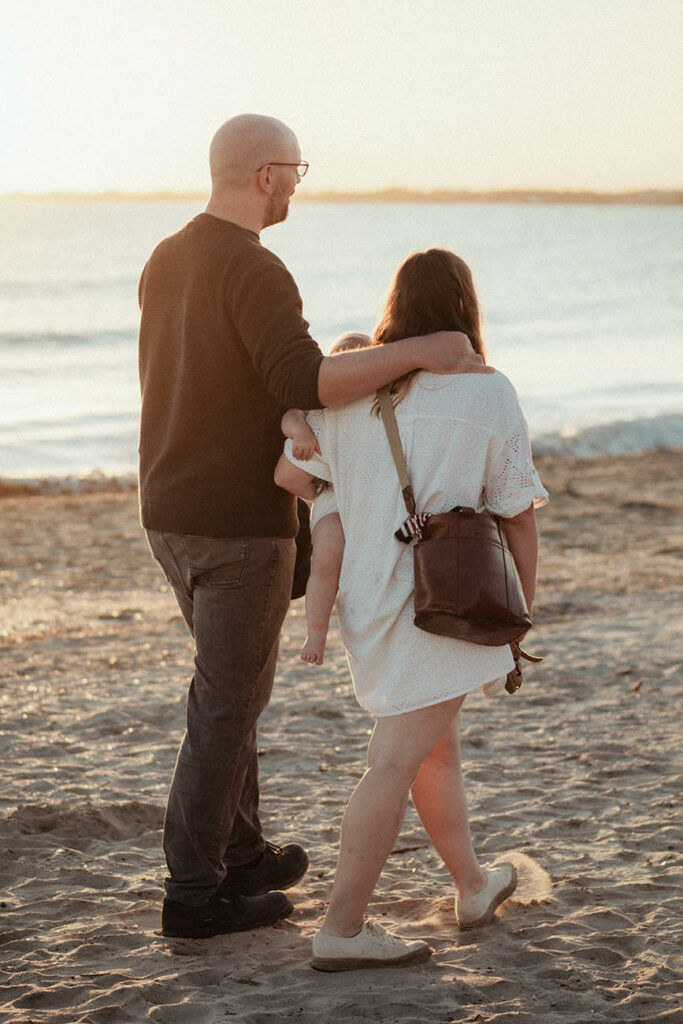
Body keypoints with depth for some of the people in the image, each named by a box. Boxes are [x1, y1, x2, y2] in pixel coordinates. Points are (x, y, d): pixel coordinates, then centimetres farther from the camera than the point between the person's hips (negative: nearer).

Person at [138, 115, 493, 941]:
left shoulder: (165, 262, 11)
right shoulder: (255, 270, -18)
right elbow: (304, 383, -33)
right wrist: (416, 351, -29)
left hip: (172, 512, 9)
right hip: (240, 523, -9)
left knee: (229, 682, 22)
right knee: (227, 704, 1)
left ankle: (240, 855, 31)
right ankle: (195, 894, 8)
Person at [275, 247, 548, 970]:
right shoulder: (490, 396, -7)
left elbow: (289, 473, 3)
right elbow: (519, 516, -4)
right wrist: (520, 611, 7)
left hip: (366, 594, 6)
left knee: (437, 745, 21)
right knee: (396, 762, -5)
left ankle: (473, 885, 37)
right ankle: (341, 929, -6)